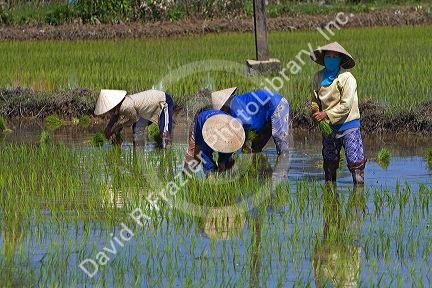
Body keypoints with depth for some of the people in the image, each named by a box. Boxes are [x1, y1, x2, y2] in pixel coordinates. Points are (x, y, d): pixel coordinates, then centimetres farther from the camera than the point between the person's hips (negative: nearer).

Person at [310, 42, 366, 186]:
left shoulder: (347, 78, -14)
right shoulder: (318, 77, 2)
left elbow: (346, 105, -18)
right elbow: (315, 99, 13)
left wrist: (326, 114, -21)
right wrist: (315, 112, -8)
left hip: (348, 125, -5)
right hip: (328, 127, 5)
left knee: (355, 161, -9)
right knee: (329, 162, 16)